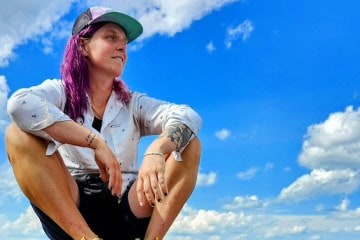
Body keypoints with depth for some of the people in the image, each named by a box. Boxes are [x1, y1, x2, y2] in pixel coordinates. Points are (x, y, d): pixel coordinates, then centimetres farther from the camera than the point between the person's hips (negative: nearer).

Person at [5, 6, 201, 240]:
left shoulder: (134, 104, 10)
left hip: (127, 212, 2)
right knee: (18, 135, -20)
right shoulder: (61, 92, 5)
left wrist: (155, 151, -32)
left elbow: (189, 116, -11)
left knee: (189, 144, -12)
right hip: (69, 212, -1)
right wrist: (96, 142, -26)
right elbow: (19, 105, -20)